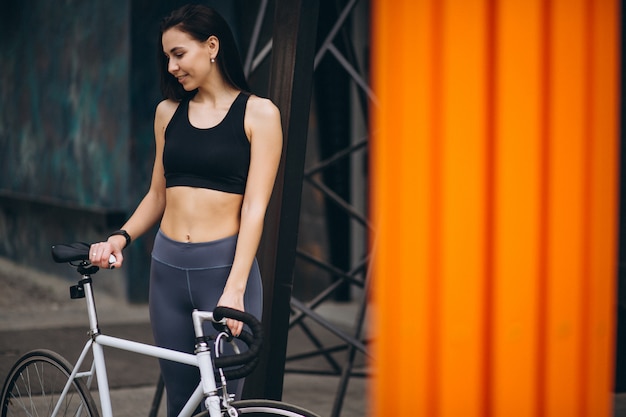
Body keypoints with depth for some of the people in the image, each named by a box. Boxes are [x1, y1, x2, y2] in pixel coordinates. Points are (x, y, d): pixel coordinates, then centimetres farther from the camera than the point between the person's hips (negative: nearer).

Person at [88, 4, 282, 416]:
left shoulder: (259, 113, -3)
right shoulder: (169, 112, 11)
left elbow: (255, 207, -9)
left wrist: (235, 289, -18)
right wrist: (121, 237, -1)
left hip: (226, 267, -4)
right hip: (169, 269, 5)